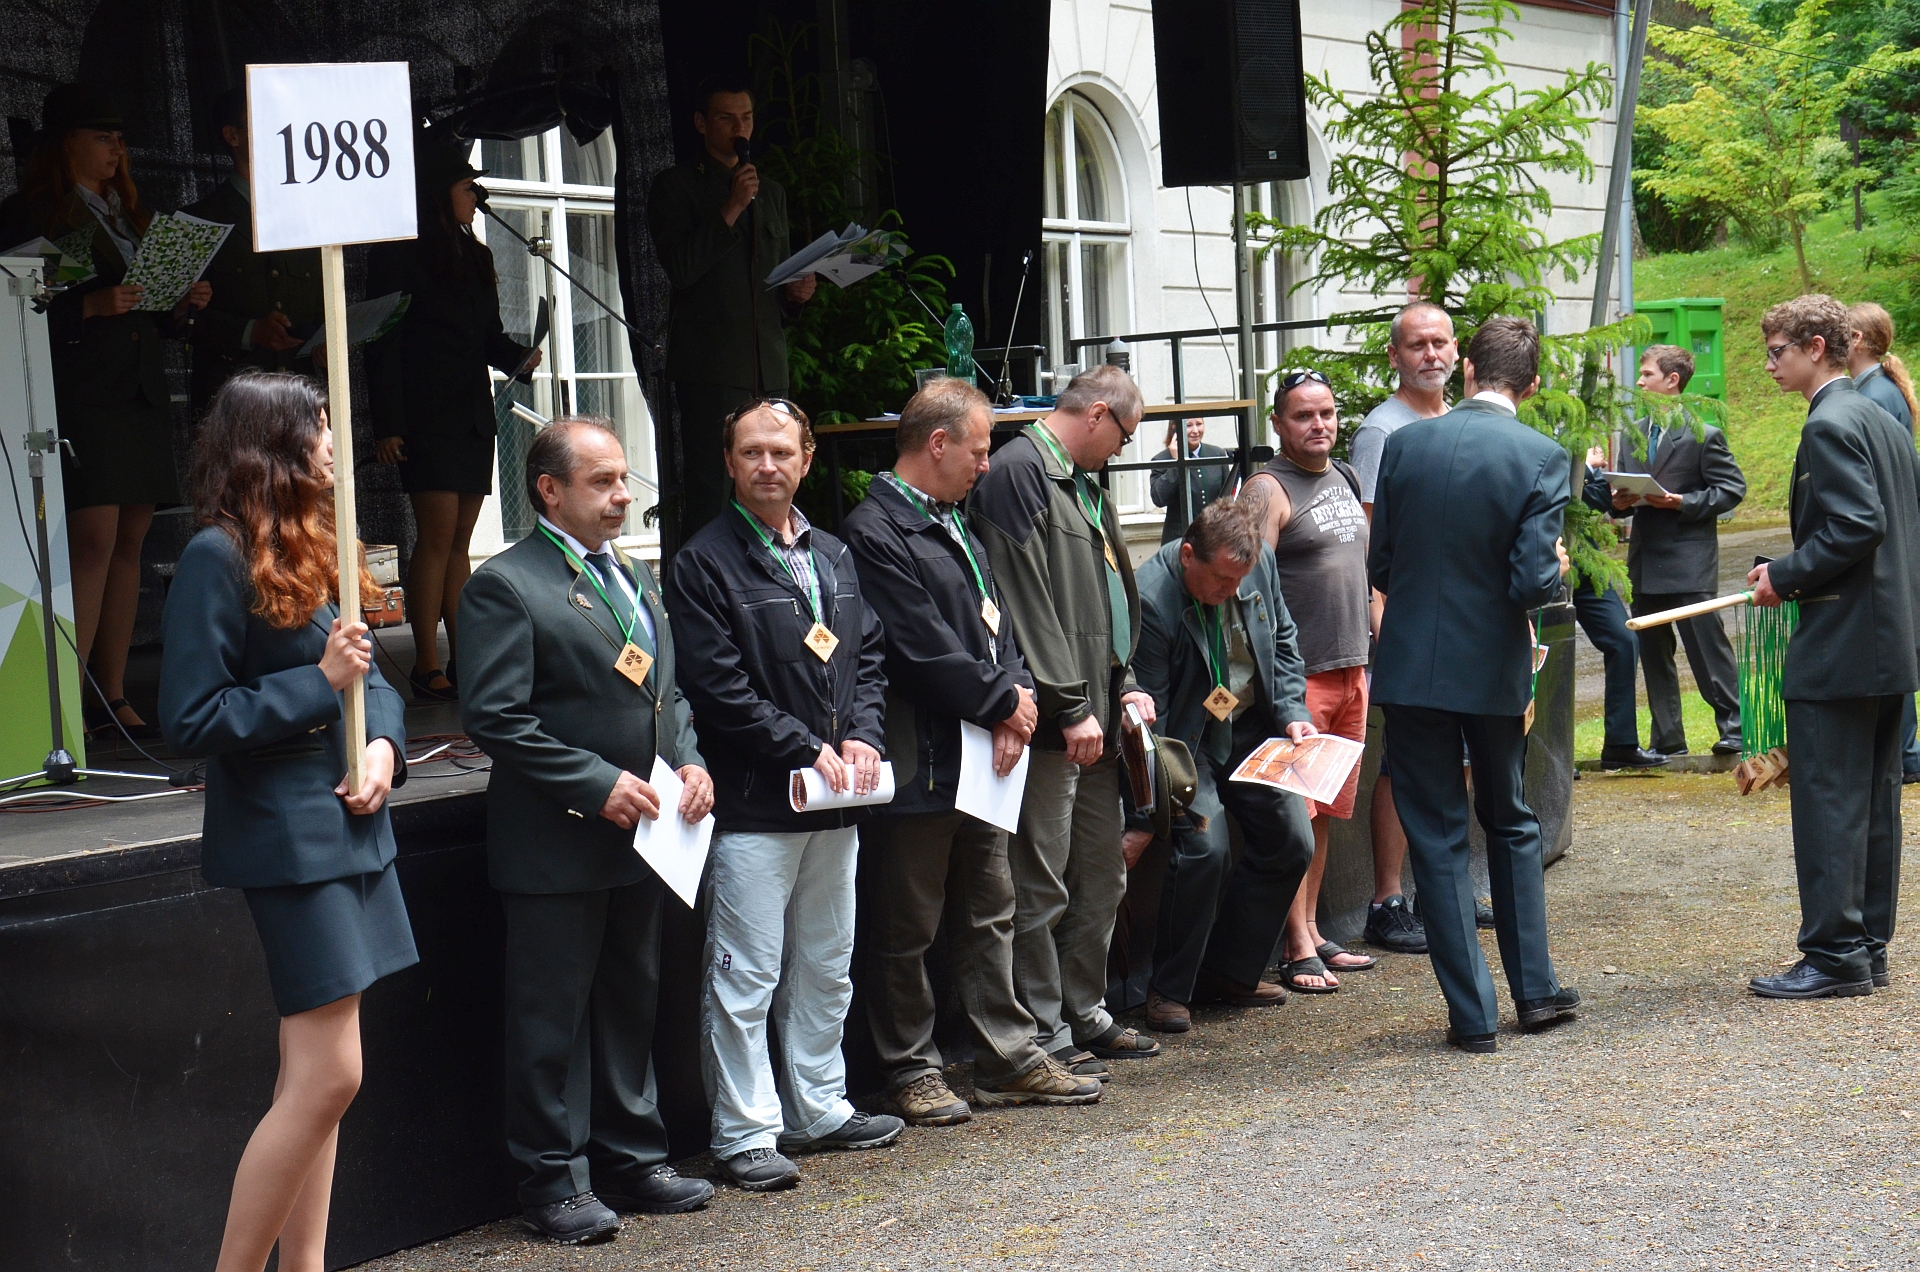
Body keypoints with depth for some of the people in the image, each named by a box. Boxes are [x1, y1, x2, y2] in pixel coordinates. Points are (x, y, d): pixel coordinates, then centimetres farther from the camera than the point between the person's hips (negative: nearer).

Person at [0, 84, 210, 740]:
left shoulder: (132, 212, 22)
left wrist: (183, 305, 5)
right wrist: (89, 308, -19)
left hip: (140, 391, 7)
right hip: (78, 391, -7)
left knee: (129, 543, 5)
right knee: (95, 540, -15)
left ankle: (114, 698, 9)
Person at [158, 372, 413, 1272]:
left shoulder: (310, 550, 14)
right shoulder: (218, 557, -12)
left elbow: (371, 674, 16)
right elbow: (190, 719, -15)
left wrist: (383, 742, -4)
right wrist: (320, 685, -17)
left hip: (350, 827, 9)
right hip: (287, 837, -9)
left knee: (316, 1078, 11)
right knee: (327, 1077, -10)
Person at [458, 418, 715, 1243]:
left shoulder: (635, 576, 16)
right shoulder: (505, 586, -11)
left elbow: (669, 690, 22)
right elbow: (494, 718, -17)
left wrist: (689, 762, 2)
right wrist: (597, 784, -19)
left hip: (642, 835, 8)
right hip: (557, 844, -8)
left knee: (632, 1005, 16)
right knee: (552, 1019, 1)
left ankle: (630, 1160, 28)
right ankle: (555, 1182, 10)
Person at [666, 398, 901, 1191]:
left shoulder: (834, 558, 14)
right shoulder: (703, 564, -8)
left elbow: (869, 656, 16)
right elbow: (717, 687, -14)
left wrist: (862, 738, -2)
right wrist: (808, 749, -16)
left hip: (835, 799, 7)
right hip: (754, 805, -7)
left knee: (826, 969, 16)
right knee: (745, 978, -3)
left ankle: (818, 1110, 28)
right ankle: (745, 1134, 4)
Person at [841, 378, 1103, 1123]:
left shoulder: (955, 526, 16)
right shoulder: (874, 533, -15)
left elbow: (995, 622, 15)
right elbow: (925, 650, -19)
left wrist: (1014, 700, -2)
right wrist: (1004, 700, -9)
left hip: (981, 757, 9)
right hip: (919, 762, -9)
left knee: (990, 916, 14)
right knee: (907, 930, 2)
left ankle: (1008, 1059, 22)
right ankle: (910, 1070, 13)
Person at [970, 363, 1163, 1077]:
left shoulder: (1083, 485, 20)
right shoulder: (1018, 472, -11)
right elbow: (1027, 602, -18)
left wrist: (1125, 687, 11)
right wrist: (1069, 707, -18)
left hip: (1094, 716, 10)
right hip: (1050, 722, -10)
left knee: (1103, 877, 15)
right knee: (1041, 887, -3)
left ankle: (1085, 1015, 25)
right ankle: (1044, 1036, 3)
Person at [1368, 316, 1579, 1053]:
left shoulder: (1405, 445, -4)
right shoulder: (1541, 457, -10)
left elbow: (1379, 565, 0)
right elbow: (1535, 582, -16)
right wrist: (1557, 570, 6)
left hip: (1412, 666, 0)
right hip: (1494, 668, 0)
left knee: (1437, 839, 6)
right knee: (1511, 825, 20)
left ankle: (1472, 1014, 7)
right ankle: (1534, 990, 25)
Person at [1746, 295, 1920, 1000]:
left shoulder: (1830, 425, -14)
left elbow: (1856, 526, -23)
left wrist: (1785, 576, -13)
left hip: (1839, 649, -10)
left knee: (1828, 801, -6)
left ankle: (1833, 955, -4)